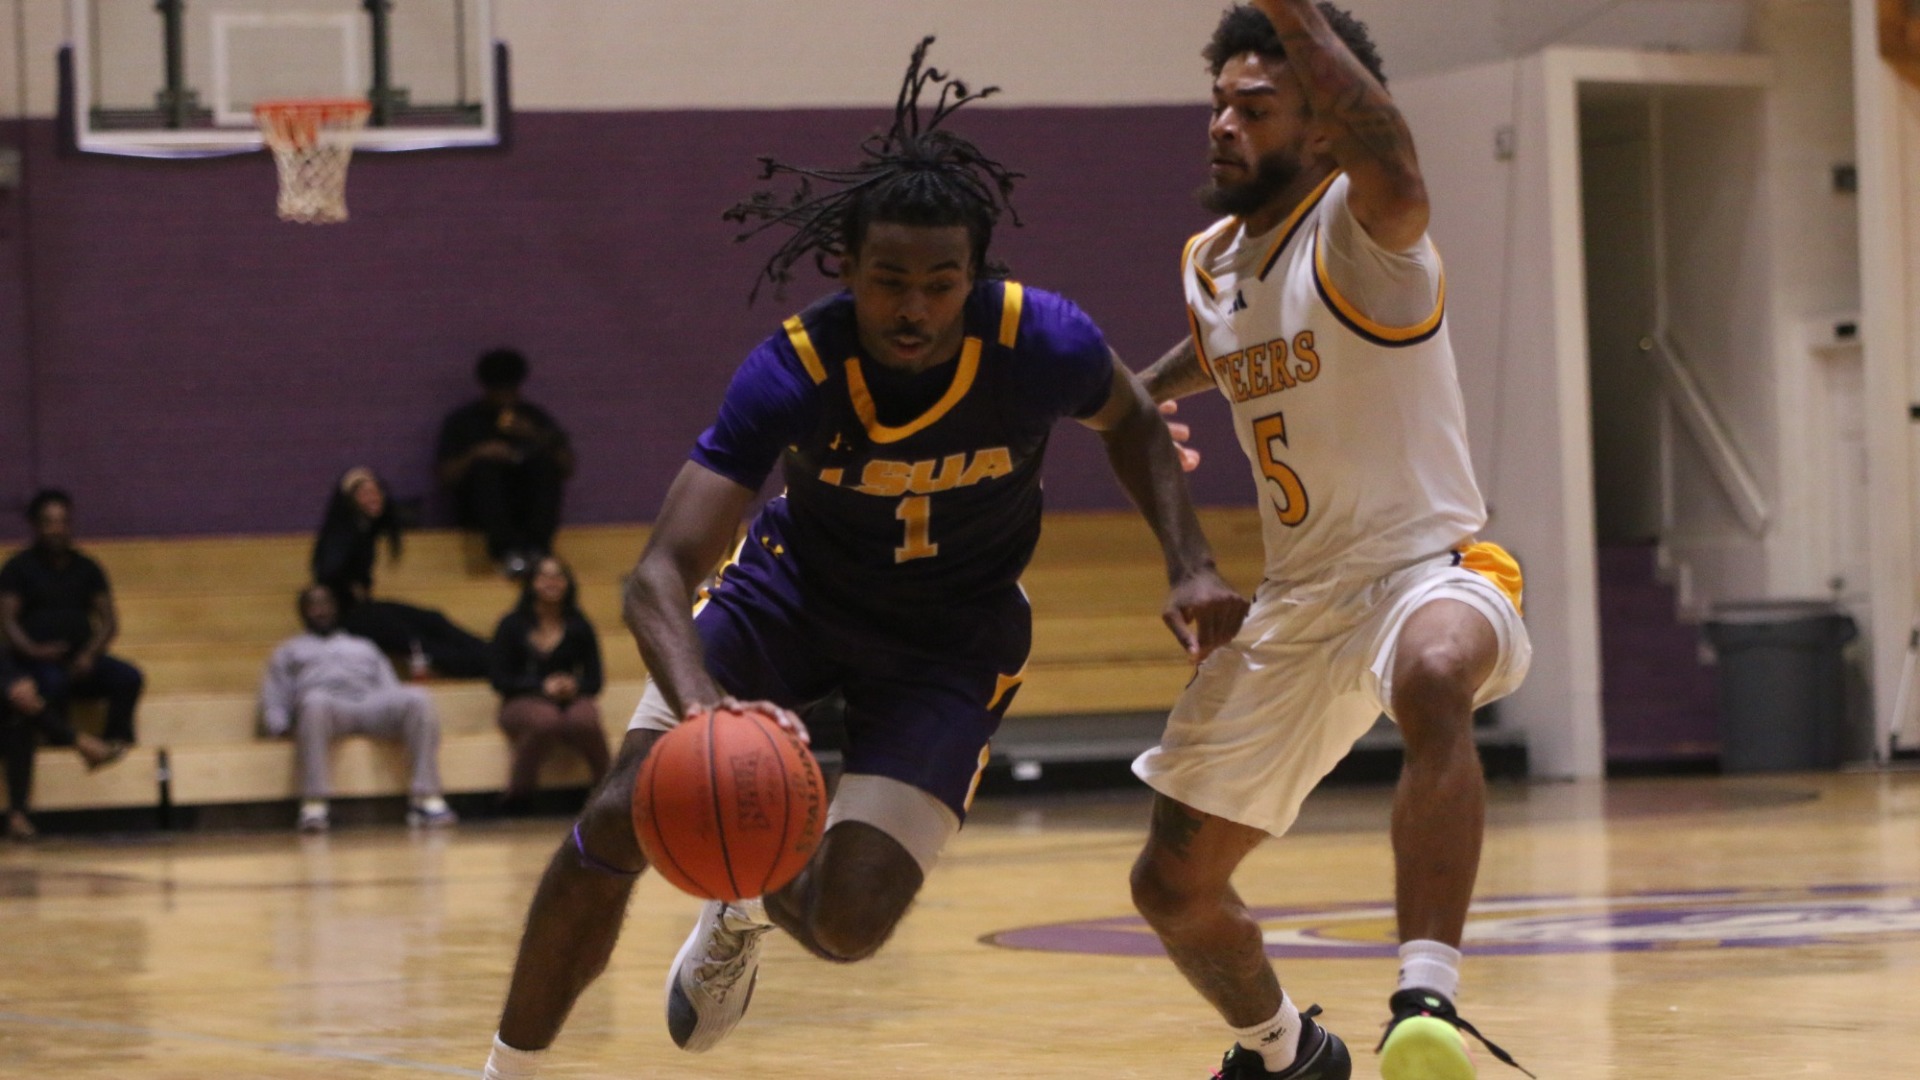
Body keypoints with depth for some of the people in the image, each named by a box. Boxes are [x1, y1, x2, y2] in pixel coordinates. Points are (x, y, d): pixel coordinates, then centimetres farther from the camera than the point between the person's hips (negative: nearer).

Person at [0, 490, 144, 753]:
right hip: (38, 662, -4)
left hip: (81, 663, 4)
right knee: (53, 682, -38)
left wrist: (90, 654, -9)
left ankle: (117, 741, -22)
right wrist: (33, 650, -22)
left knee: (130, 678, -23)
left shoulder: (86, 568, 17)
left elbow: (109, 621, 11)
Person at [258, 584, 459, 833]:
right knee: (315, 702, -42)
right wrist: (278, 726, -5)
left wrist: (404, 721, 0)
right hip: (326, 706, -2)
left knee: (418, 698, -31)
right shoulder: (290, 651, 33)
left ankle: (426, 799, -37)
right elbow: (274, 699, 19)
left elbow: (391, 689, 24)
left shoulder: (364, 648, 38)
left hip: (372, 704, 2)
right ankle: (313, 806, -49)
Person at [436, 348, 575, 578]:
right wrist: (475, 454, -20)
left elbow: (568, 468, 2)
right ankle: (507, 549, -46)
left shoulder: (532, 416, 11)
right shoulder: (462, 420, 7)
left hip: (529, 505, 2)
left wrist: (535, 436, -14)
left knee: (543, 461, -26)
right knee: (485, 467, -32)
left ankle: (537, 547, -37)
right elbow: (447, 478, -3)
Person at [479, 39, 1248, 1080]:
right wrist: (699, 698, -57)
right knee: (619, 819, -14)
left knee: (849, 920, -13)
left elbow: (1131, 422, 1)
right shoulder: (792, 373, -31)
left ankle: (753, 906, 27)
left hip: (952, 633, 0)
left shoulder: (1043, 345, -27)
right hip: (793, 590, 0)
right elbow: (661, 573, -36)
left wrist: (1189, 564, -13)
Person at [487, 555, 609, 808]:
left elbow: (594, 679, 8)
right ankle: (518, 791, -20)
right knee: (546, 721, -39)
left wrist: (575, 687, -16)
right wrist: (542, 687, -14)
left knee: (585, 720, -37)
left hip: (571, 699, 1)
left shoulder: (579, 627, 9)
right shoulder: (512, 626, 5)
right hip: (524, 702, -1)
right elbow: (499, 679, 0)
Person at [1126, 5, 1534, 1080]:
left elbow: (1391, 165, -42)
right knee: (1173, 885, 11)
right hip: (1296, 603, 8)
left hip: (1428, 568, -8)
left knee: (1435, 681, -45)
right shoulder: (1209, 264, 8)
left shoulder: (1357, 230, -15)